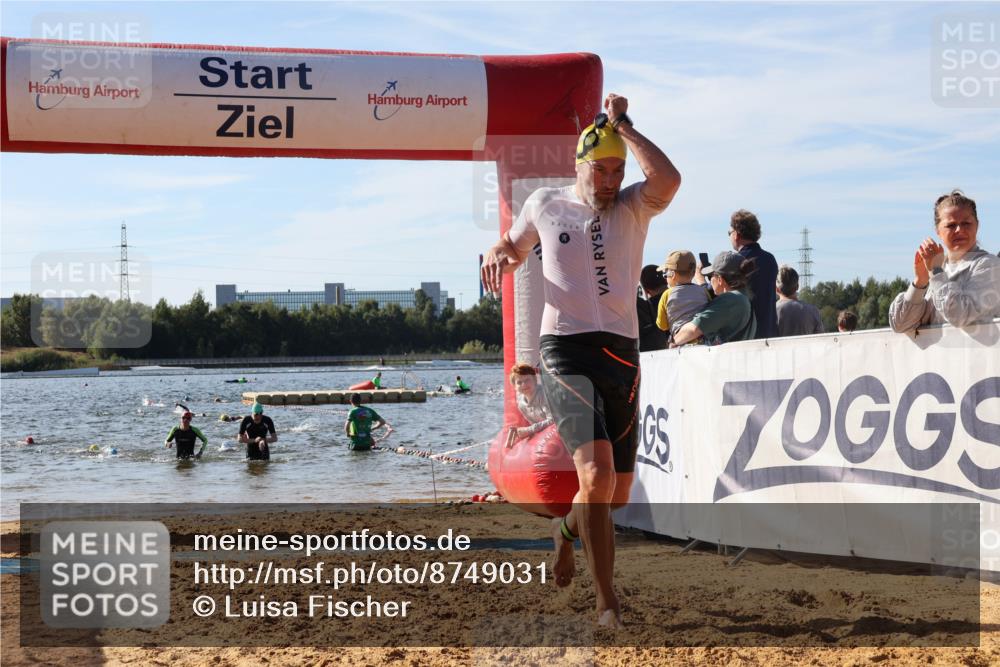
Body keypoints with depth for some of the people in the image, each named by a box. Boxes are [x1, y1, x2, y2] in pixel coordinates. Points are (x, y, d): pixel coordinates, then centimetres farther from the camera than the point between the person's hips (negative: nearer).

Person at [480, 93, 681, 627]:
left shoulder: (633, 208, 5)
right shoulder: (545, 204, 8)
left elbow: (668, 179, -18)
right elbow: (514, 246, 26)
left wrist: (621, 124, -10)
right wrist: (497, 255, 2)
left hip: (622, 356, 3)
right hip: (565, 352, -2)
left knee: (616, 494, 10)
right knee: (597, 473, -24)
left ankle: (566, 529, 46)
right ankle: (607, 602, -14)